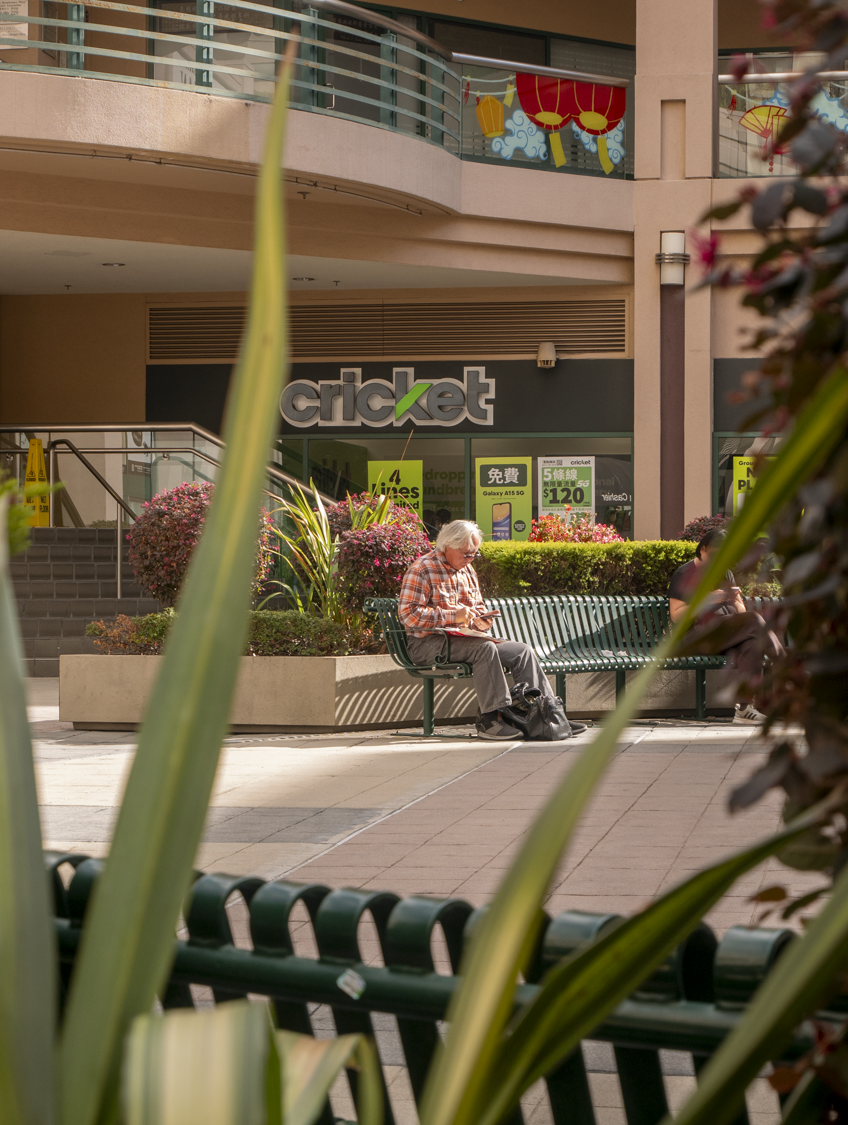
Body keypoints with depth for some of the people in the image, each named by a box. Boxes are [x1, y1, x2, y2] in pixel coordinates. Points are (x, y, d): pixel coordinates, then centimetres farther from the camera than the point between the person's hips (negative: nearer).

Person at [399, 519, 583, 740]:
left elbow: (478, 606, 30)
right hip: (429, 644, -8)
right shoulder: (422, 569, -9)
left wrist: (480, 620, 3)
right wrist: (453, 616, -23)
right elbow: (407, 613, -19)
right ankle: (490, 719, -33)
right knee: (485, 648, -34)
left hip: (465, 638, 9)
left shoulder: (467, 570, 19)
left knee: (522, 650, -6)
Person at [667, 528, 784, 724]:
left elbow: (741, 614, 21)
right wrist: (706, 602, -16)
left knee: (752, 642, -30)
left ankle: (745, 708, -36)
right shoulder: (685, 574, 4)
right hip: (698, 638, -6)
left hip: (729, 638, 6)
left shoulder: (726, 574, 23)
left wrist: (736, 602, -2)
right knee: (754, 620, -27)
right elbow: (676, 616, -7)